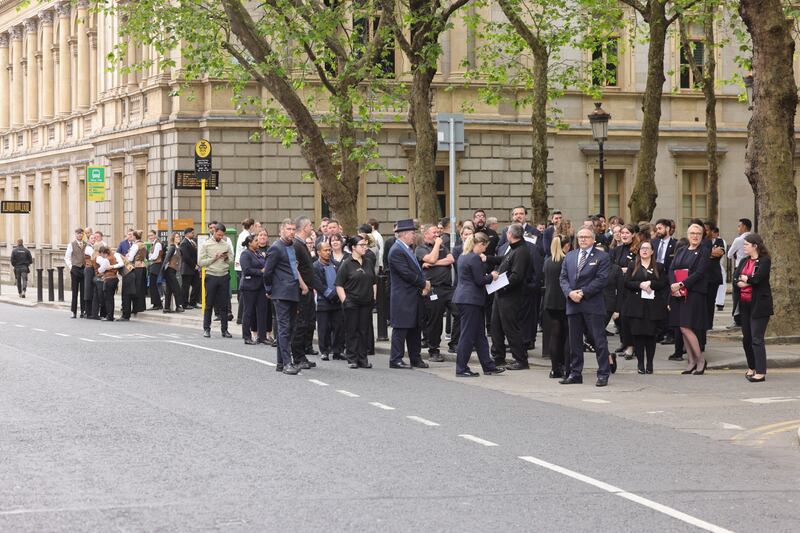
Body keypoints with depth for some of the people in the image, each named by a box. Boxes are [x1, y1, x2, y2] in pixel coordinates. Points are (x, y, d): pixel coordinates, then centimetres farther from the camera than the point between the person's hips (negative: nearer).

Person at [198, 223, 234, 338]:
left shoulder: (226, 244, 9)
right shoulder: (206, 244, 0)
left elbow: (231, 261, 13)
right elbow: (200, 262, -5)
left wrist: (227, 258, -8)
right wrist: (213, 258, -13)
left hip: (224, 276, 3)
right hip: (211, 276, -3)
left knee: (224, 305, 5)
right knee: (209, 305, 2)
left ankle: (224, 329, 10)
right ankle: (206, 329, 10)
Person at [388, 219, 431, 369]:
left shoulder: (407, 249, 15)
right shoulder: (396, 251, -15)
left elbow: (416, 271, 18)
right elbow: (407, 274, -21)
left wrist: (424, 285, 1)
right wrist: (424, 283, -10)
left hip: (414, 297, 9)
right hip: (403, 299, -9)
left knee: (415, 329, 12)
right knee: (400, 329, -5)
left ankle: (415, 358, 18)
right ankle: (396, 360, -1)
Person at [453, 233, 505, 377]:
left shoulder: (463, 256, 14)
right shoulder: (474, 258, -16)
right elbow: (480, 280, -17)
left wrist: (488, 276, 17)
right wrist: (491, 276, -1)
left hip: (463, 298, 10)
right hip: (471, 299, -10)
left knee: (479, 334, 13)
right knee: (468, 335, -4)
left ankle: (488, 365, 18)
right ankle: (461, 369, 0)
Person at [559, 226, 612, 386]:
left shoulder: (602, 257, 0)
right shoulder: (569, 256, 15)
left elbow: (601, 279, -9)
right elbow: (563, 278, 10)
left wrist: (583, 292, -15)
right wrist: (569, 293, -9)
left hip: (593, 304, -5)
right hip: (573, 304, 5)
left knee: (599, 341, -4)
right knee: (574, 341, 9)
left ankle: (603, 374, 1)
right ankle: (575, 373, 16)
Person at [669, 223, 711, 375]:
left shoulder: (704, 252, -2)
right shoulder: (680, 251, 16)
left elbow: (699, 273, -11)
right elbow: (671, 269, 7)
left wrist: (681, 285, -17)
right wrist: (673, 285, -11)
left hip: (694, 293, -6)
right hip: (678, 294, 6)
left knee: (686, 328, -12)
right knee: (683, 329, 5)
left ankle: (700, 360, -1)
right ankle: (692, 362, 13)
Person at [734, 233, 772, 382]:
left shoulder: (764, 261, -7)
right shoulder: (744, 261, 13)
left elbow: (757, 278, -20)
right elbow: (735, 280, 3)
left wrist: (744, 278, -3)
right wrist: (750, 281, -14)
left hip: (759, 305, -7)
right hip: (744, 304, 7)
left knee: (757, 339, -10)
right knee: (746, 338, 12)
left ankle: (760, 372, -9)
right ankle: (752, 368, 26)